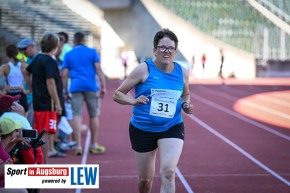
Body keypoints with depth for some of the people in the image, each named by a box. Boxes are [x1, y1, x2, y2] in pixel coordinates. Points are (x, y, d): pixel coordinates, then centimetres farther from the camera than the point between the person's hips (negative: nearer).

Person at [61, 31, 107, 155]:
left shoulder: (68, 55, 12)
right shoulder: (92, 52, 8)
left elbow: (64, 74, 6)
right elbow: (98, 69, -1)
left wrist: (65, 90, 10)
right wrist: (103, 86, -2)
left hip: (75, 88, 1)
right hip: (91, 87, -1)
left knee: (77, 116, 0)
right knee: (94, 115, 10)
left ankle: (78, 146, -6)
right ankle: (94, 145, 16)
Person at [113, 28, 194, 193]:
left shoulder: (182, 72, 1)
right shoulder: (144, 70, -9)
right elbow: (117, 94, -5)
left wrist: (186, 105, 0)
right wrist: (134, 101, -25)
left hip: (172, 128, 1)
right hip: (143, 130, -1)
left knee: (168, 172, -19)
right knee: (146, 179, 11)